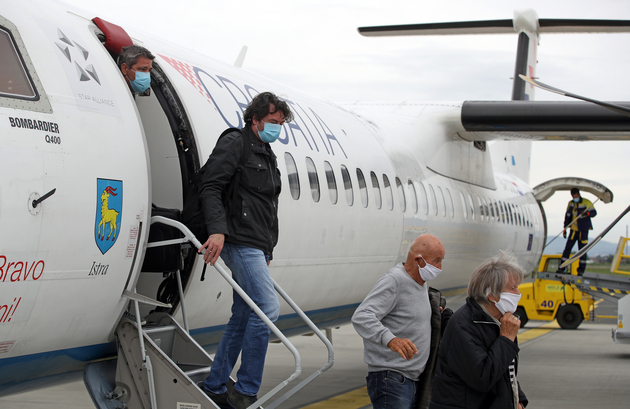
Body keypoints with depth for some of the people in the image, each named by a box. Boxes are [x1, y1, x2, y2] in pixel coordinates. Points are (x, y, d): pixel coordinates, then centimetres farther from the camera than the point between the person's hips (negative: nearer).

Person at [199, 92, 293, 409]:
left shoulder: (267, 156, 23)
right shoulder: (235, 144, -5)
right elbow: (211, 187, -15)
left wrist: (267, 252, 25)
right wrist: (217, 230, -27)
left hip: (257, 248, 10)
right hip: (240, 242, -10)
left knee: (241, 319, 9)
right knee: (268, 308, -18)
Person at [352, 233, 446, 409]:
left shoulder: (421, 283, 17)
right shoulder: (393, 281, -13)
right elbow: (362, 317, -27)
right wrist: (390, 340, -42)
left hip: (414, 380, 9)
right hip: (390, 380, -9)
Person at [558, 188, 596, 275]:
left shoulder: (587, 202, -5)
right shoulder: (571, 203, 8)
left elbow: (594, 212, -10)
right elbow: (567, 216, 12)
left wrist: (587, 213, -33)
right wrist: (564, 229, 8)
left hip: (583, 230, -4)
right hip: (573, 230, 4)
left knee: (582, 250, -1)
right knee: (567, 248, -3)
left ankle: (581, 269, 8)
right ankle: (562, 267, 2)